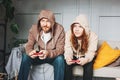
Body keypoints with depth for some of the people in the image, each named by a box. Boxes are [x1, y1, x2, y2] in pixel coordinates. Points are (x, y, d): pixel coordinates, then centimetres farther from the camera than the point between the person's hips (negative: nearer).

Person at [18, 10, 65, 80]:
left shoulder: (59, 29, -21)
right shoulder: (34, 29, -13)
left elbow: (60, 49, -22)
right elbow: (29, 45, -9)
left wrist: (48, 53, -43)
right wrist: (31, 52, -35)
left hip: (54, 56, -2)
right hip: (40, 55, 2)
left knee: (60, 59, -34)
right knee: (25, 57, -23)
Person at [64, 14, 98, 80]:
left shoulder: (92, 36, -22)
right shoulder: (68, 34, -18)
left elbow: (90, 52, -25)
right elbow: (68, 49, -22)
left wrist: (86, 59, -50)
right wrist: (68, 58, -46)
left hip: (84, 58, -1)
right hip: (73, 57, 1)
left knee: (88, 65, -31)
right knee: (67, 64, -28)